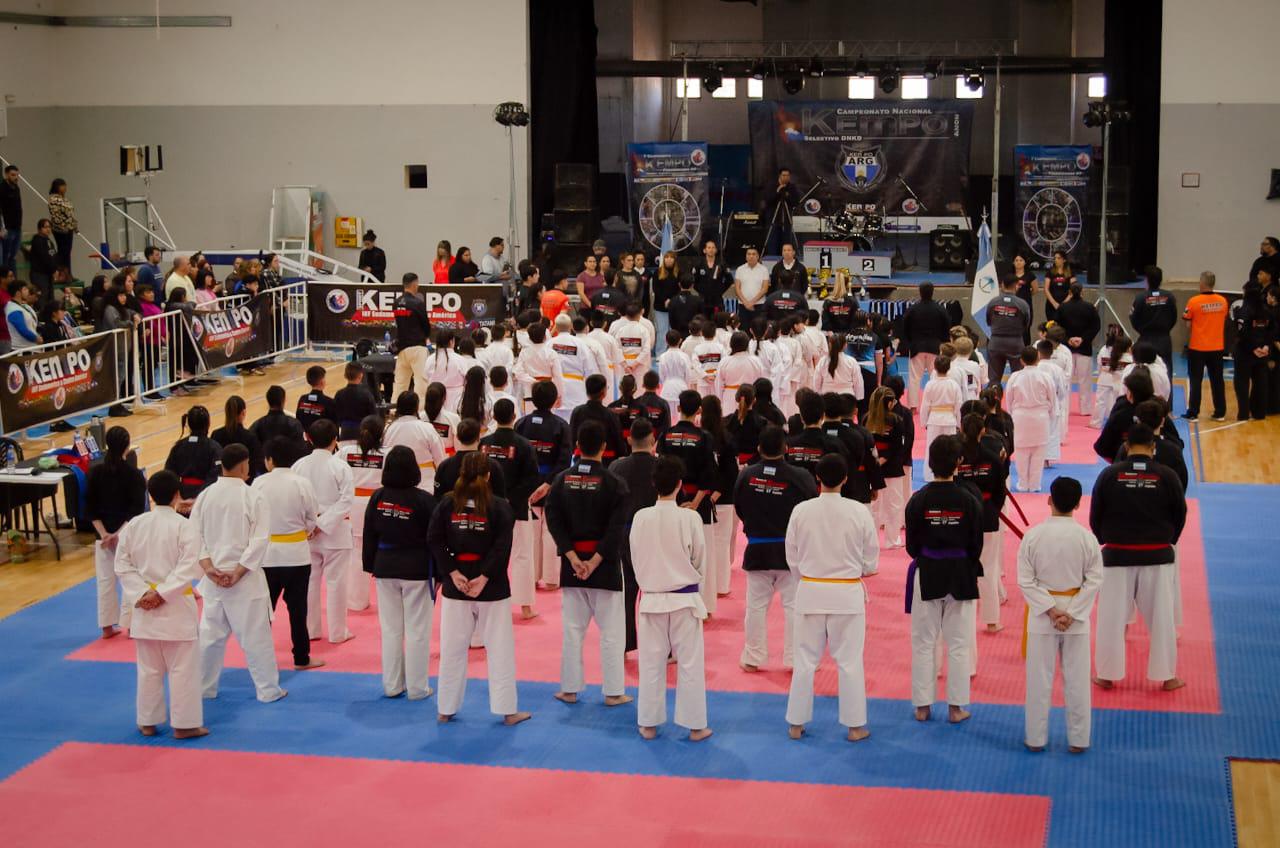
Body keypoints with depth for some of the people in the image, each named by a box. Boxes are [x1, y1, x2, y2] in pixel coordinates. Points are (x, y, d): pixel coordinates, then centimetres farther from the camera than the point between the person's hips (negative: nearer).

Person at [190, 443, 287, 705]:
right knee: (256, 635, 3)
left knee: (210, 634, 15)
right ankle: (268, 690, 11)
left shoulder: (204, 496, 2)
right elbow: (259, 541, -15)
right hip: (246, 580, -4)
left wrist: (209, 568, -5)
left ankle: (203, 688, 25)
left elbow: (195, 536, 0)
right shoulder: (254, 498, -11)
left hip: (213, 579, 4)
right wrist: (238, 572, -12)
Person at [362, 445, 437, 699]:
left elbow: (369, 535, 3)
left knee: (390, 628, 14)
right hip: (417, 570, -4)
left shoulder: (377, 498, -4)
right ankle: (417, 688, 10)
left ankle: (392, 685, 20)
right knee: (417, 630, 5)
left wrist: (370, 565, 15)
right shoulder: (424, 500, -14)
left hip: (385, 568, 4)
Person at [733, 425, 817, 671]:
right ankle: (796, 658, 10)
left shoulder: (746, 476, -8)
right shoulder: (800, 477, -15)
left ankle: (753, 658, 19)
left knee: (756, 605, 12)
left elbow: (740, 510, 5)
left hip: (757, 551, 2)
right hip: (791, 550, -2)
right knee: (794, 605, 7)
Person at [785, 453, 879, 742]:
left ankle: (796, 724, 20)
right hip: (847, 593, -1)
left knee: (805, 660, 12)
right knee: (850, 661, 9)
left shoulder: (801, 511, -9)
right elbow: (871, 560, -2)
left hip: (810, 591, 1)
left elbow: (792, 557, 2)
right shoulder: (859, 512, -12)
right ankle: (855, 726, 15)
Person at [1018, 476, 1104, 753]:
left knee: (1039, 678, 9)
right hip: (1078, 618, 1)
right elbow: (1094, 581, -7)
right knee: (1077, 679, 10)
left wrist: (1050, 610, -10)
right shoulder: (1086, 538, -8)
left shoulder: (1033, 536, -10)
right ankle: (1078, 740, 17)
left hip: (1041, 616, 0)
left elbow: (1026, 580, -10)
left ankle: (1036, 738, 17)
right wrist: (1070, 613, -9)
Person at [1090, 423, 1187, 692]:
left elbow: (1095, 516, 0)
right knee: (1161, 616, 11)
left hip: (1117, 555, 0)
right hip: (1157, 556, 0)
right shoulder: (1167, 476, -7)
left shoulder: (1110, 474, -8)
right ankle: (1166, 676, 18)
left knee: (1112, 616, 9)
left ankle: (1107, 675, 16)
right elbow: (1180, 515, 3)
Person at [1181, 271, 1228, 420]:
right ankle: (1220, 413, 14)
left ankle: (1193, 412, 9)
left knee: (1195, 381, 7)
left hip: (1197, 347, -3)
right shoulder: (1222, 301, -3)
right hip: (1217, 347, 3)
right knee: (1217, 381, 11)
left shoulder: (1194, 301, -14)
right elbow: (1223, 321, 7)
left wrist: (1189, 340, 8)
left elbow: (1188, 325, -7)